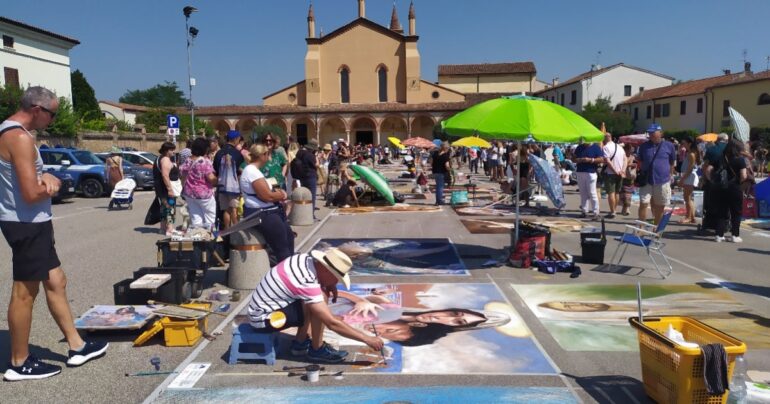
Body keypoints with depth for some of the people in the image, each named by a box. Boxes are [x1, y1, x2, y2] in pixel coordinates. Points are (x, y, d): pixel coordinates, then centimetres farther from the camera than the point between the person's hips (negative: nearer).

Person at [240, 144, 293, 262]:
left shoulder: (253, 170, 13)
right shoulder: (253, 172, -20)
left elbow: (267, 190, 18)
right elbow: (267, 196, -24)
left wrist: (278, 191, -2)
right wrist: (282, 195, -5)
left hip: (267, 212, 11)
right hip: (261, 214, -11)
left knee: (289, 236, 18)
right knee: (282, 247, -7)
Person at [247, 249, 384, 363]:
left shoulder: (306, 259, -6)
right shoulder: (306, 282, -29)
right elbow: (332, 323, -27)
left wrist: (331, 285, -5)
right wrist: (367, 339, -21)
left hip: (262, 306, 9)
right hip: (263, 320, -9)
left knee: (316, 298, 9)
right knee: (318, 303, -21)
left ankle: (300, 342, 14)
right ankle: (317, 350, -2)